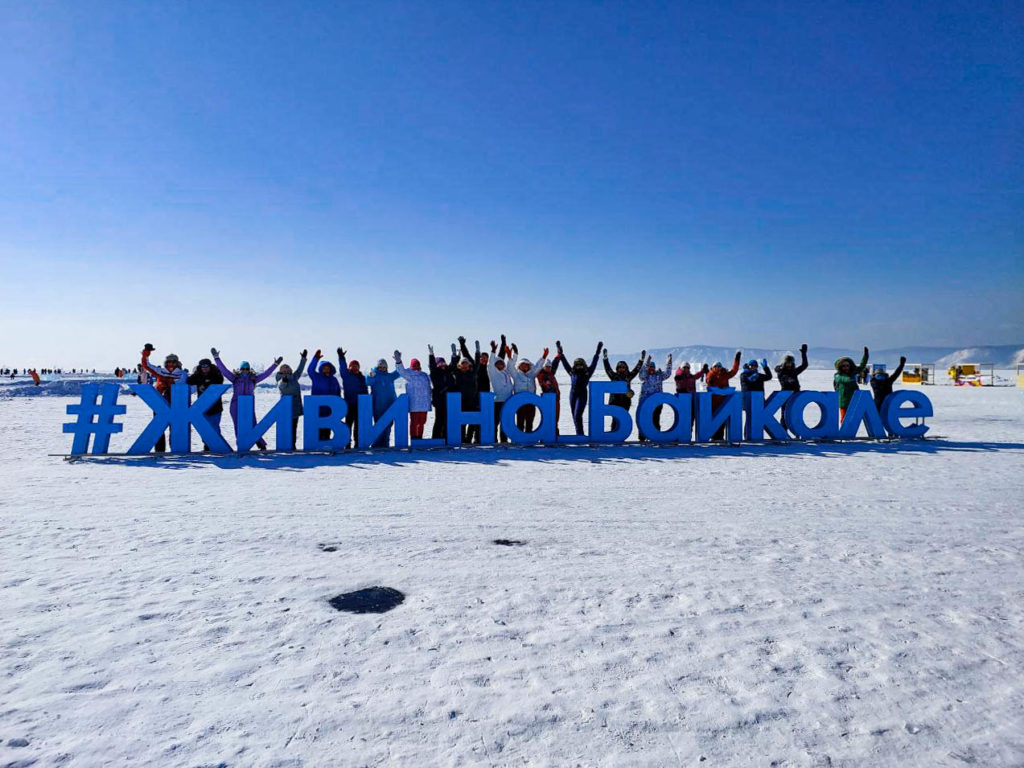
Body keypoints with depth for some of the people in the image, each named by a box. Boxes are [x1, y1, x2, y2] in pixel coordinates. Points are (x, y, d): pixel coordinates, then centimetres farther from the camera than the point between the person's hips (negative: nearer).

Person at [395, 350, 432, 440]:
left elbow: (428, 388, 24)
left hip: (424, 404, 6)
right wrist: (398, 360, -34)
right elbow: (401, 370, -17)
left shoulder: (424, 375, 18)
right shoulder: (409, 374, 2)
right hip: (414, 404, -6)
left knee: (422, 422, 10)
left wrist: (429, 400, 20)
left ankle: (419, 437, 19)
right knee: (414, 421, -6)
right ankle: (414, 439, -2)